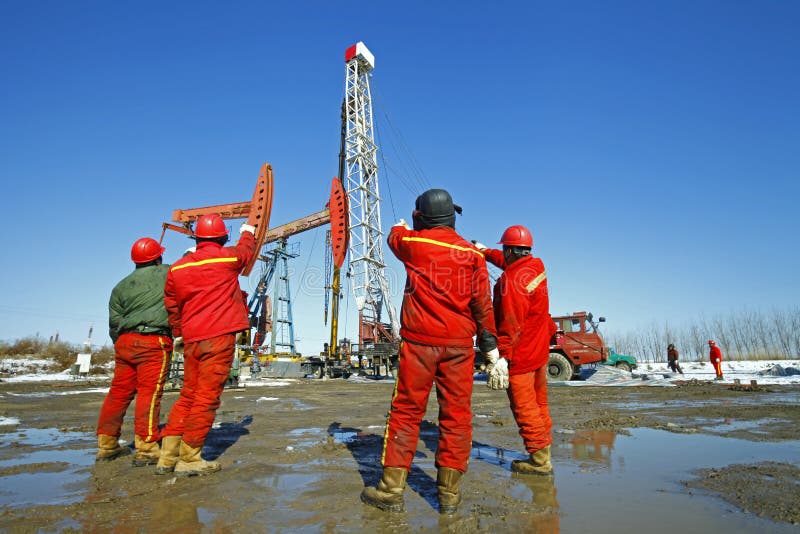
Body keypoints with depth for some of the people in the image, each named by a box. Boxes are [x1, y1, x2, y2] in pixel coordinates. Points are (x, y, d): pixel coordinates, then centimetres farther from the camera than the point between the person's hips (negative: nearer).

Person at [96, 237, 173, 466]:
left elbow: (114, 322, 14)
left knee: (119, 392, 13)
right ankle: (146, 448, -7)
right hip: (154, 342, -5)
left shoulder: (121, 286, 16)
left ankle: (107, 444, 23)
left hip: (125, 341, 6)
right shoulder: (166, 274, 2)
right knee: (149, 392, -6)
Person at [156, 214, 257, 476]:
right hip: (220, 336, -5)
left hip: (191, 339, 6)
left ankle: (168, 455, 17)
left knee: (188, 395, 15)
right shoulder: (229, 257, -2)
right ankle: (189, 458, 2)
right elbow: (247, 249, 20)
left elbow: (171, 307, 15)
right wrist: (248, 232, 40)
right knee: (207, 396, -2)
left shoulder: (177, 267, 10)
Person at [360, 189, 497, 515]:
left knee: (406, 411, 6)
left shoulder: (413, 243, 1)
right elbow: (483, 304, 2)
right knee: (456, 415, 8)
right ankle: (449, 494, 16)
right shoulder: (472, 253, 4)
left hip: (419, 340, -1)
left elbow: (395, 237, 25)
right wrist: (490, 347, 6)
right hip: (459, 344, 2)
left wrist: (400, 226, 48)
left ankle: (391, 490, 13)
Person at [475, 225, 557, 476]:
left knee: (524, 408, 1)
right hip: (540, 351, 9)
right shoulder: (536, 266, 4)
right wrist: (485, 251, 37)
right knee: (539, 403, 18)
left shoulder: (511, 281, -22)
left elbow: (511, 324, -26)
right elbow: (508, 263, 26)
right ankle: (543, 452, 30)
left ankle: (539, 460, 10)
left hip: (520, 355, -9)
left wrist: (502, 355, -25)